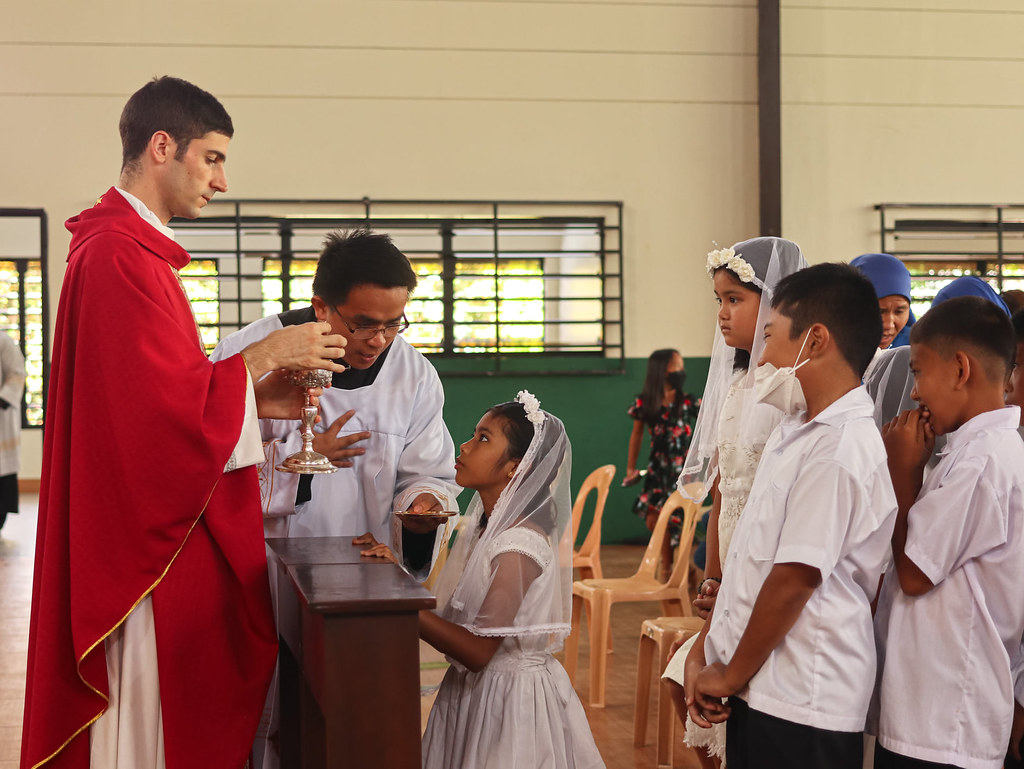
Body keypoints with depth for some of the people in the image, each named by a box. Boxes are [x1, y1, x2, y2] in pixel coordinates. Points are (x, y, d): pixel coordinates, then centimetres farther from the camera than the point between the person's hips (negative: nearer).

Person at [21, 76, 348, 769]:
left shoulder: (131, 249, 16)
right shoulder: (122, 256, -18)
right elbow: (172, 412, -23)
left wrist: (257, 399, 7)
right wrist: (264, 356, -11)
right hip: (152, 550, -11)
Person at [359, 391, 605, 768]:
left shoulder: (519, 547, -22)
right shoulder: (481, 528, 5)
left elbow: (478, 650, -25)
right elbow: (453, 621, 4)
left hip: (508, 698, -8)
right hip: (472, 690, 8)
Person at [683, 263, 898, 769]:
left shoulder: (842, 447, -18)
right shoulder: (792, 432, 13)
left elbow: (796, 575, -20)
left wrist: (732, 674, -10)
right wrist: (702, 652, 9)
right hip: (761, 692, 8)